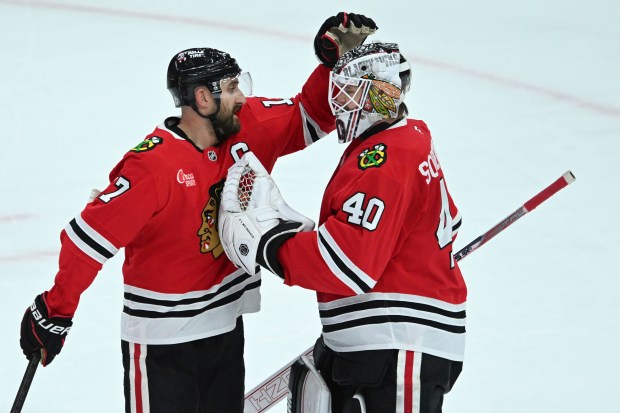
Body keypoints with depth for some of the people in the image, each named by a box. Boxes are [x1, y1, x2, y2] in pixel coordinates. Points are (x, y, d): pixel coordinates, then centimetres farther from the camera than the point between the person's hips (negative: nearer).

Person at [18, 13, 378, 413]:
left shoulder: (251, 127, -3)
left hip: (226, 326, 7)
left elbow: (312, 116, 9)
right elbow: (91, 236, -22)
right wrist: (55, 313, -17)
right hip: (162, 339, -7)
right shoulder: (154, 164, -24)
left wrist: (337, 60, -7)